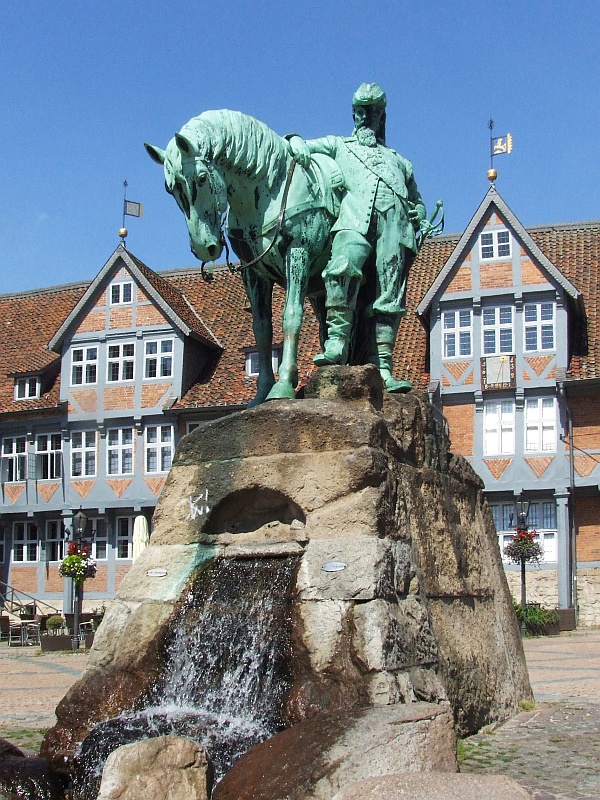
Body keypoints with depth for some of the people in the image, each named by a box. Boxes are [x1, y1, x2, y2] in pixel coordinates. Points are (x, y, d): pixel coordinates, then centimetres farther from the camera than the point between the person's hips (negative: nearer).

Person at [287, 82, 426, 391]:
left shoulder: (400, 161, 40)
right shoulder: (339, 145, 35)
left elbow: (416, 201, 40)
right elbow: (302, 145, 26)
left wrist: (420, 220, 17)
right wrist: (297, 142, 2)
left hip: (395, 220, 2)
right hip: (355, 217, -2)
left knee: (389, 296, -12)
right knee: (343, 267, -34)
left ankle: (382, 368, -18)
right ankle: (337, 342, -38)